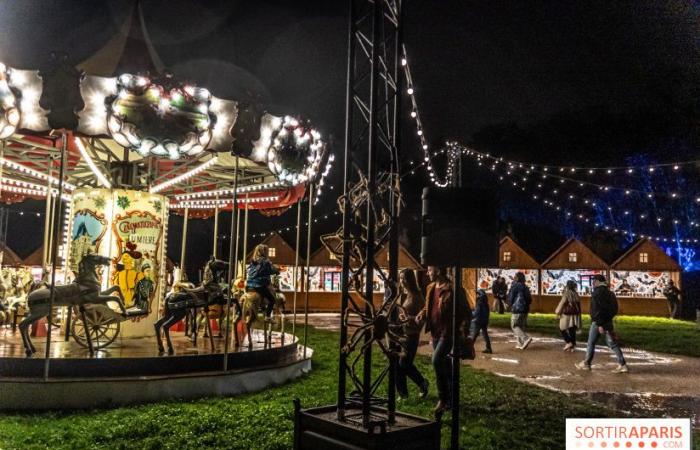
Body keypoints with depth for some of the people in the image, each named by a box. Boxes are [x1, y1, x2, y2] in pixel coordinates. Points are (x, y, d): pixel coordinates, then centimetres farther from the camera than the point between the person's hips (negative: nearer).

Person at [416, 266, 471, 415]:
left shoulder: (453, 289, -15)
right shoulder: (431, 288, 8)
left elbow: (465, 311, -11)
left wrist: (463, 327, -19)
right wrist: (422, 313, 2)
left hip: (448, 331, -8)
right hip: (435, 331, 8)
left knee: (437, 360, -20)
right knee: (444, 364, 16)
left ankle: (443, 399, -8)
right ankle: (450, 398, 30)